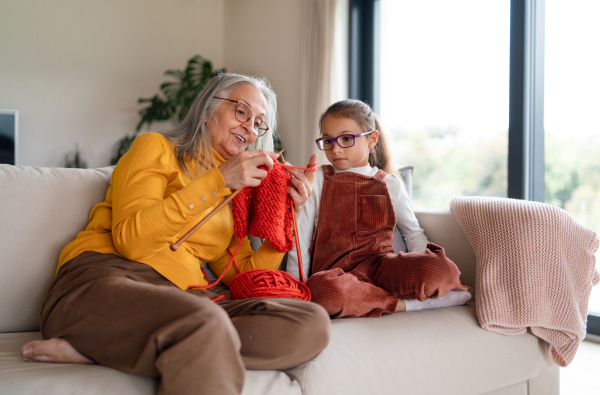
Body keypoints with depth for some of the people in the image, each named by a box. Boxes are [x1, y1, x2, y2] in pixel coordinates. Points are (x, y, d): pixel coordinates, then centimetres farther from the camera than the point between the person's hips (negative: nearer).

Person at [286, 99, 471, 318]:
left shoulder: (390, 184, 12)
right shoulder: (318, 180, 9)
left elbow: (413, 232, 20)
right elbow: (301, 237, 7)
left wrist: (425, 273, 1)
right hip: (335, 272, 0)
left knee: (444, 270, -29)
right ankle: (404, 303, -24)